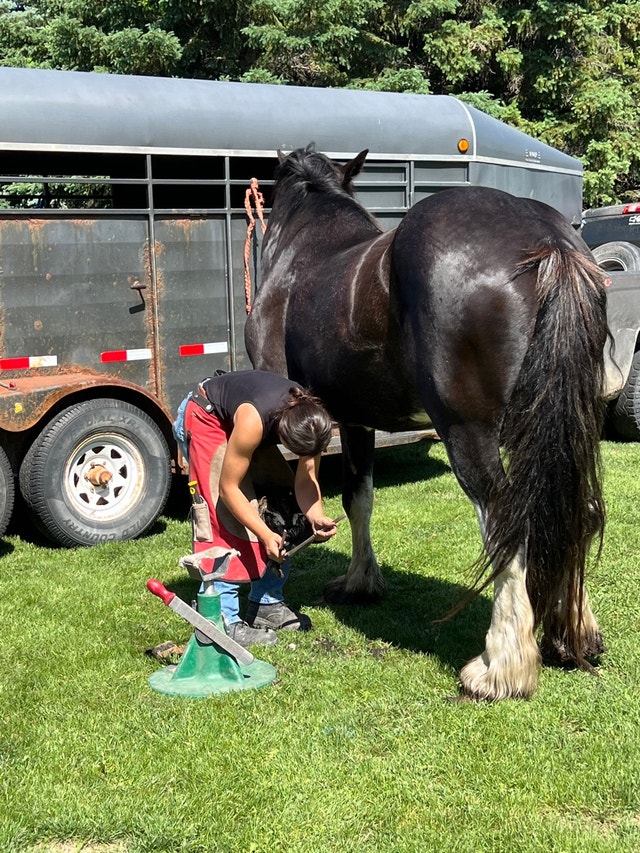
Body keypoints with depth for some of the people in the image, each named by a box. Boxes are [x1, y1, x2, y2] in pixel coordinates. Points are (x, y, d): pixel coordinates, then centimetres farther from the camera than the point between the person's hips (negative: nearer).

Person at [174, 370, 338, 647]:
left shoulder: (312, 421, -25)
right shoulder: (253, 421, -42)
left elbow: (306, 480, -14)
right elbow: (228, 488, -32)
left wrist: (316, 517, -33)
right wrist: (264, 534, -38)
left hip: (234, 417, 7)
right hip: (204, 418, -7)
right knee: (225, 518, -17)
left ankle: (266, 604, 10)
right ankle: (223, 621, -14)